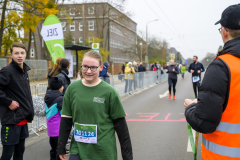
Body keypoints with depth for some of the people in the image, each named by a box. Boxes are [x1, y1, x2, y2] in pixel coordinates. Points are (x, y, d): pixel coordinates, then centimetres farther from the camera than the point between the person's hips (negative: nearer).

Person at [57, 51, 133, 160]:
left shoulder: (109, 92, -8)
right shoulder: (72, 89, 0)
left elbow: (120, 124, -4)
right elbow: (66, 120, 7)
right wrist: (61, 148, 8)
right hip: (77, 151, 2)